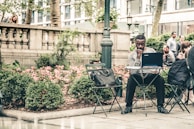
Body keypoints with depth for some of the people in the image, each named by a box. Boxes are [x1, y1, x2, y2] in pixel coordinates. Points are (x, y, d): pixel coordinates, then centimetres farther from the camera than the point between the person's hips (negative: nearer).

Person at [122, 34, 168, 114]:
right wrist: (138, 57, -19)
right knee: (131, 79, -34)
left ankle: (160, 106, -20)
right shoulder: (132, 55, 0)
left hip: (150, 75, 2)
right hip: (138, 76, -1)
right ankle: (128, 106, -25)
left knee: (160, 80, -29)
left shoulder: (151, 51, 8)